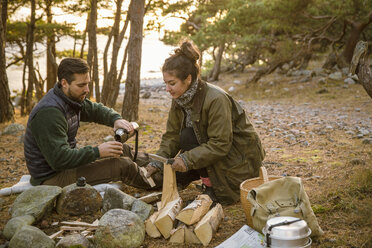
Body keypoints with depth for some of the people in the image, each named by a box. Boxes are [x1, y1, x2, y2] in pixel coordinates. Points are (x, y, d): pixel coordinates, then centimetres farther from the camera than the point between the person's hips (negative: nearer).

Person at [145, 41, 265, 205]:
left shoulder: (216, 100, -29)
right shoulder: (180, 99, -5)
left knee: (189, 137, -24)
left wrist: (188, 159, -31)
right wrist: (157, 163, -14)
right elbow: (172, 136, -1)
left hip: (241, 158, -8)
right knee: (176, 177, -2)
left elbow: (220, 145, -28)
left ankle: (212, 185, -10)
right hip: (213, 148, 8)